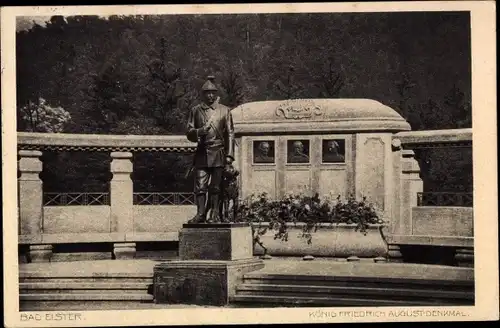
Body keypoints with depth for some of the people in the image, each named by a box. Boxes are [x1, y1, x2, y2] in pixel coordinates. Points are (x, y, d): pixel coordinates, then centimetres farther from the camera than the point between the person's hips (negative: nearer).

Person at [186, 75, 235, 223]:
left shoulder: (225, 110, 8)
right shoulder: (195, 110, 10)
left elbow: (230, 133, 6)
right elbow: (189, 133, 10)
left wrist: (229, 154, -2)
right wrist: (199, 132, -13)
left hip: (218, 154, -1)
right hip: (202, 154, 1)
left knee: (215, 186, 1)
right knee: (200, 186, -5)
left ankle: (215, 214, 6)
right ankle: (200, 213, -2)